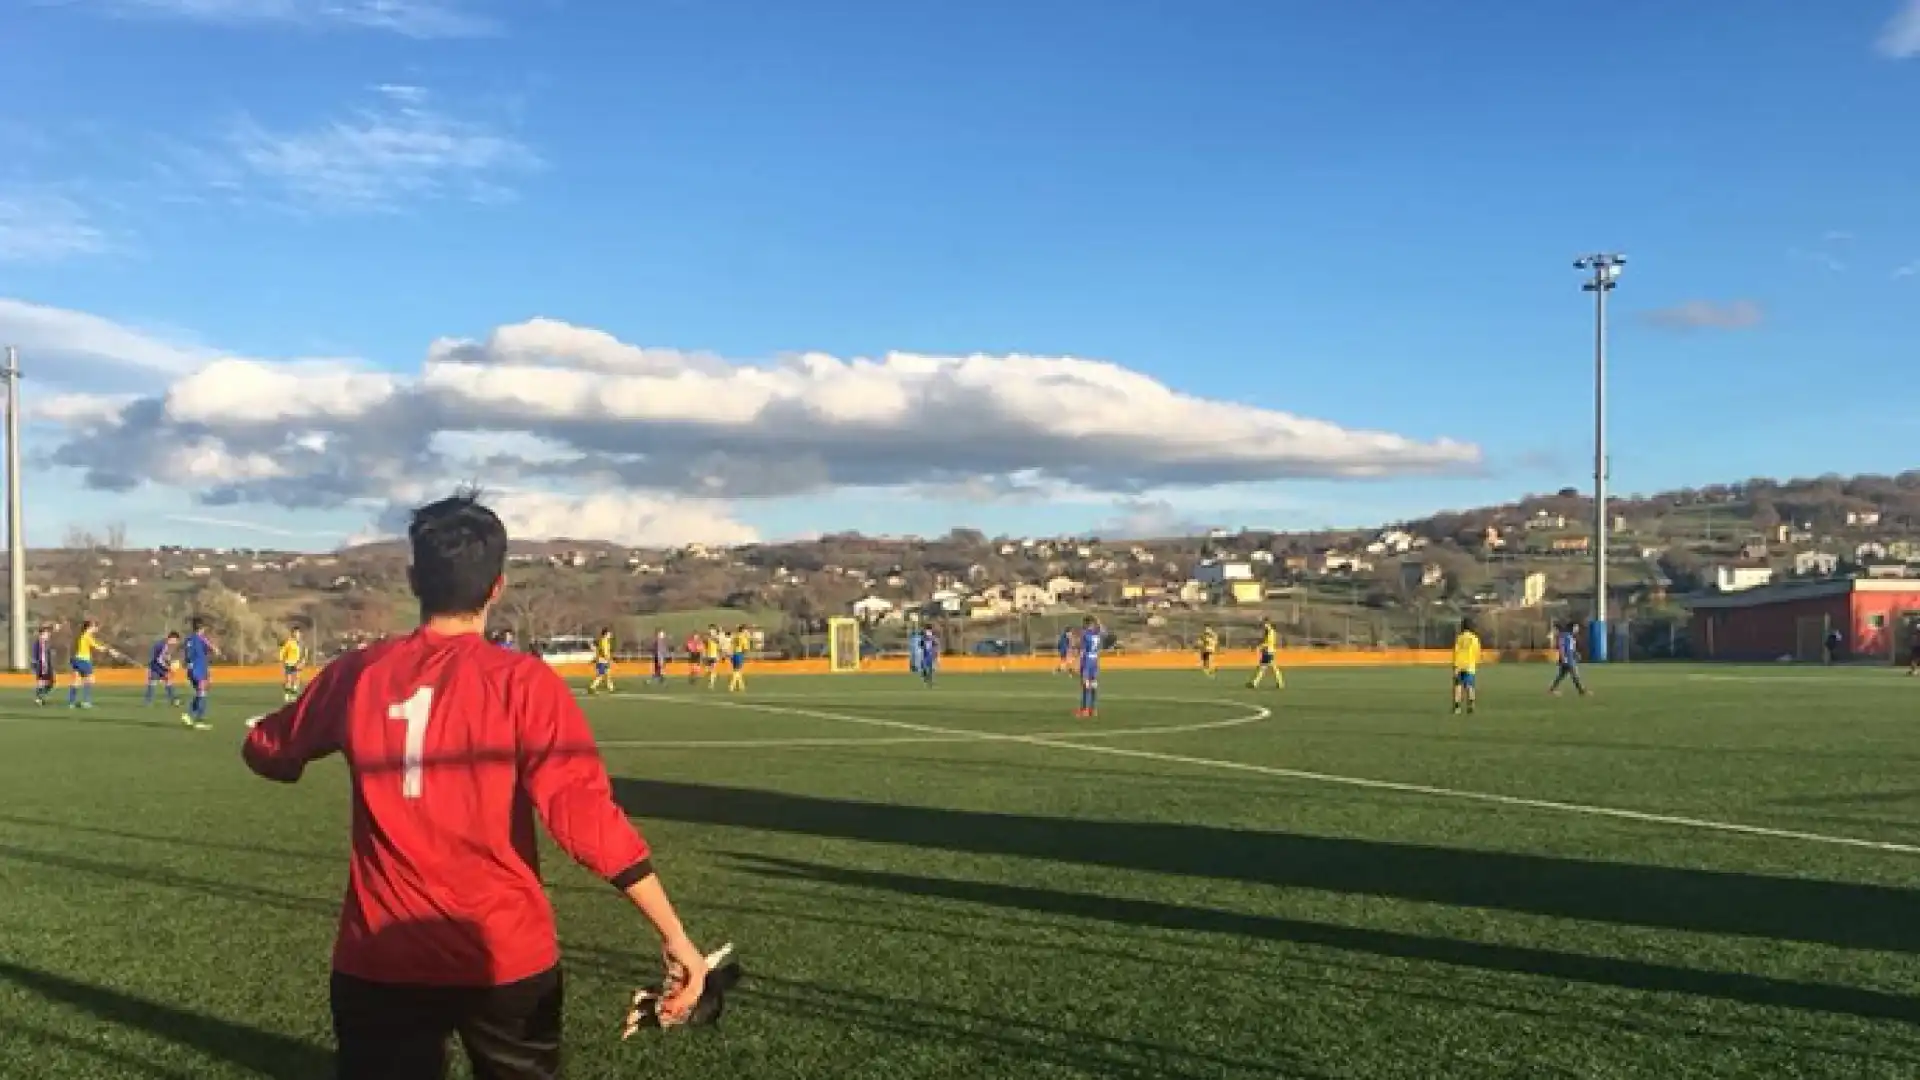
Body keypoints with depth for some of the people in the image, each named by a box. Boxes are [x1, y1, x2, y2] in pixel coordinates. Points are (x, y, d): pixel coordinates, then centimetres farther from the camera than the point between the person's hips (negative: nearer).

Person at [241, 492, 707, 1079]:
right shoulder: (522, 682, -13)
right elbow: (587, 817, -19)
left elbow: (265, 751, 15)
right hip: (506, 959, 0)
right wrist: (675, 936, -16)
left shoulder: (356, 674, -3)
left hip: (379, 960, 1)